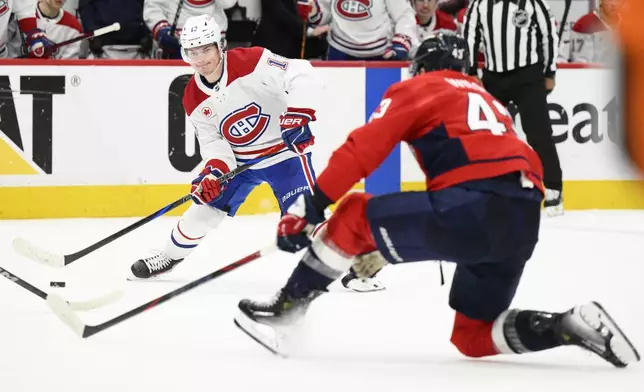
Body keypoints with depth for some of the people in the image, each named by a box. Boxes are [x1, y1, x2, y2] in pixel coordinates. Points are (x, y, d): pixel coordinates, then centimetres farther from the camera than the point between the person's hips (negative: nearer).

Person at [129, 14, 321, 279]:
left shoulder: (251, 62, -23)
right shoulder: (194, 100, -5)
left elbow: (303, 76, -29)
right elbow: (212, 141, -3)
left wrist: (297, 116, -39)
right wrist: (214, 171, -23)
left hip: (285, 149, -5)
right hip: (240, 160, 5)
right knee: (206, 203, 6)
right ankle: (169, 256, 28)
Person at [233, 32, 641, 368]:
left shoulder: (417, 88, 15)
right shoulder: (489, 101, 36)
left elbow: (363, 148, 1)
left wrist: (310, 207, 0)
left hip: (475, 209, -7)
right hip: (524, 222, 7)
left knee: (355, 217, 7)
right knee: (473, 336, 19)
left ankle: (283, 311, 4)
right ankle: (574, 326, 2)